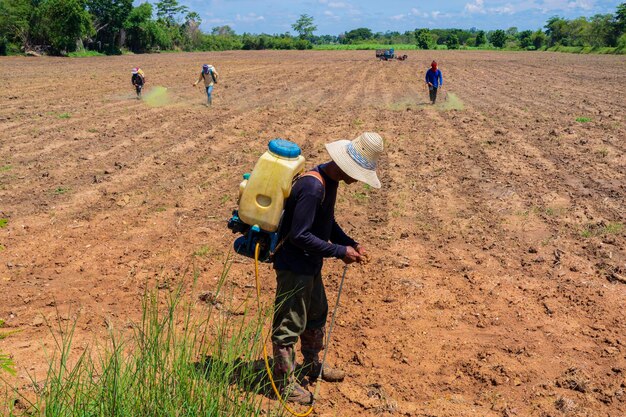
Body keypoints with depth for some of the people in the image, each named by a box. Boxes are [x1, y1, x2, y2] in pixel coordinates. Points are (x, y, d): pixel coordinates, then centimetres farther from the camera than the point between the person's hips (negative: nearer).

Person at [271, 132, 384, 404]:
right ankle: (285, 382, 19)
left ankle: (312, 365, 44)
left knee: (317, 314, 24)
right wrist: (339, 252, -23)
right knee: (290, 323, 3)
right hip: (294, 266, -10)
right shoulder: (312, 187, -29)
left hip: (310, 264, 10)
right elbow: (299, 235, -29)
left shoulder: (330, 180, 2)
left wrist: (350, 243, 1)